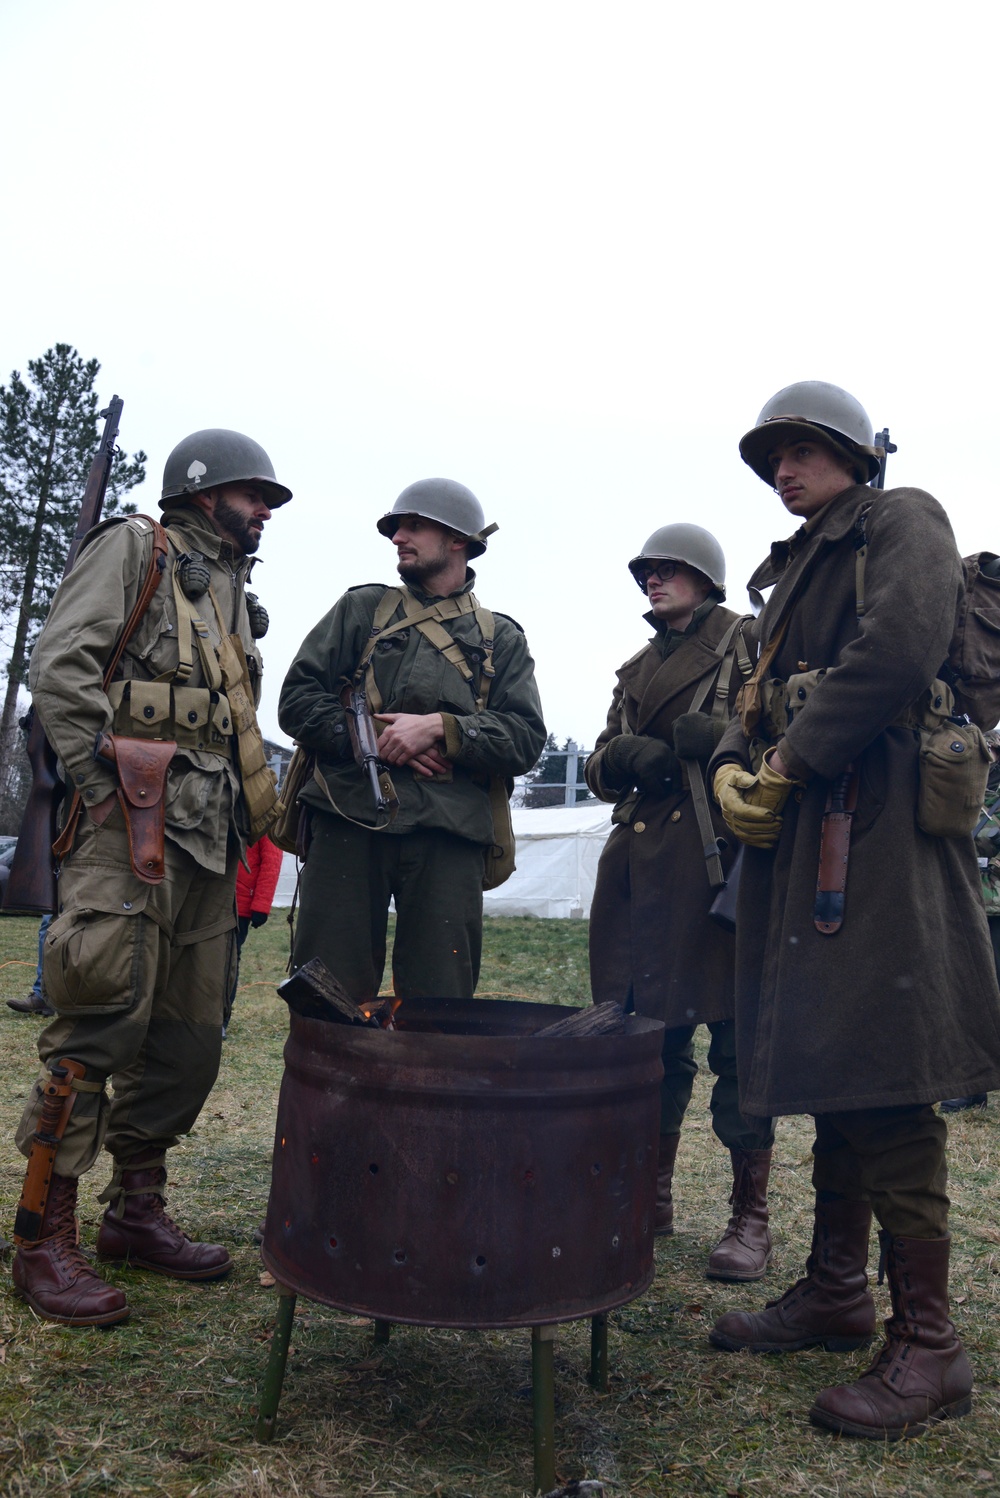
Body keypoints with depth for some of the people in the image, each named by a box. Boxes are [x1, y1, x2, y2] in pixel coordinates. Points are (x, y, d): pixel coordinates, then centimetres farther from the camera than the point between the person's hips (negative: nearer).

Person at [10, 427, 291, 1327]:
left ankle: (136, 1214, 22)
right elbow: (61, 666, -10)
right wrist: (106, 791, -15)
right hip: (132, 822, -8)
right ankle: (44, 1238, 3)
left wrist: (250, 821, 16)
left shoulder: (235, 599, 24)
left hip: (208, 840, 8)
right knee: (102, 1024, -9)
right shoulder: (135, 550, 2)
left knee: (188, 1035, 9)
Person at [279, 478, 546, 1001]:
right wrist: (373, 738, -7)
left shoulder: (501, 639, 16)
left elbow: (526, 738, 4)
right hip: (349, 822, 0)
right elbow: (296, 701, 8)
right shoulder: (361, 610, 16)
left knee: (440, 997, 2)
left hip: (448, 835, 0)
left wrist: (440, 729, -11)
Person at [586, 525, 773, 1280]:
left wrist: (721, 737, -16)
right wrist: (624, 755, -1)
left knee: (737, 1033, -3)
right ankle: (655, 1193, 25)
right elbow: (600, 767, 21)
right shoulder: (638, 669, 23)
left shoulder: (751, 644, 5)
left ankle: (751, 1217, 9)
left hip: (721, 856, -6)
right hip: (642, 862, 6)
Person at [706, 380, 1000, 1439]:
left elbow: (897, 651, -17)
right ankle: (836, 1292, 25)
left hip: (878, 830, -8)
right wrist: (731, 768, 0)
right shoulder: (792, 570, 25)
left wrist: (792, 762, -13)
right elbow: (760, 697, 21)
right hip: (798, 837, 8)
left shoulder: (903, 523, 1)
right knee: (827, 1065, 12)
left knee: (883, 1081, -8)